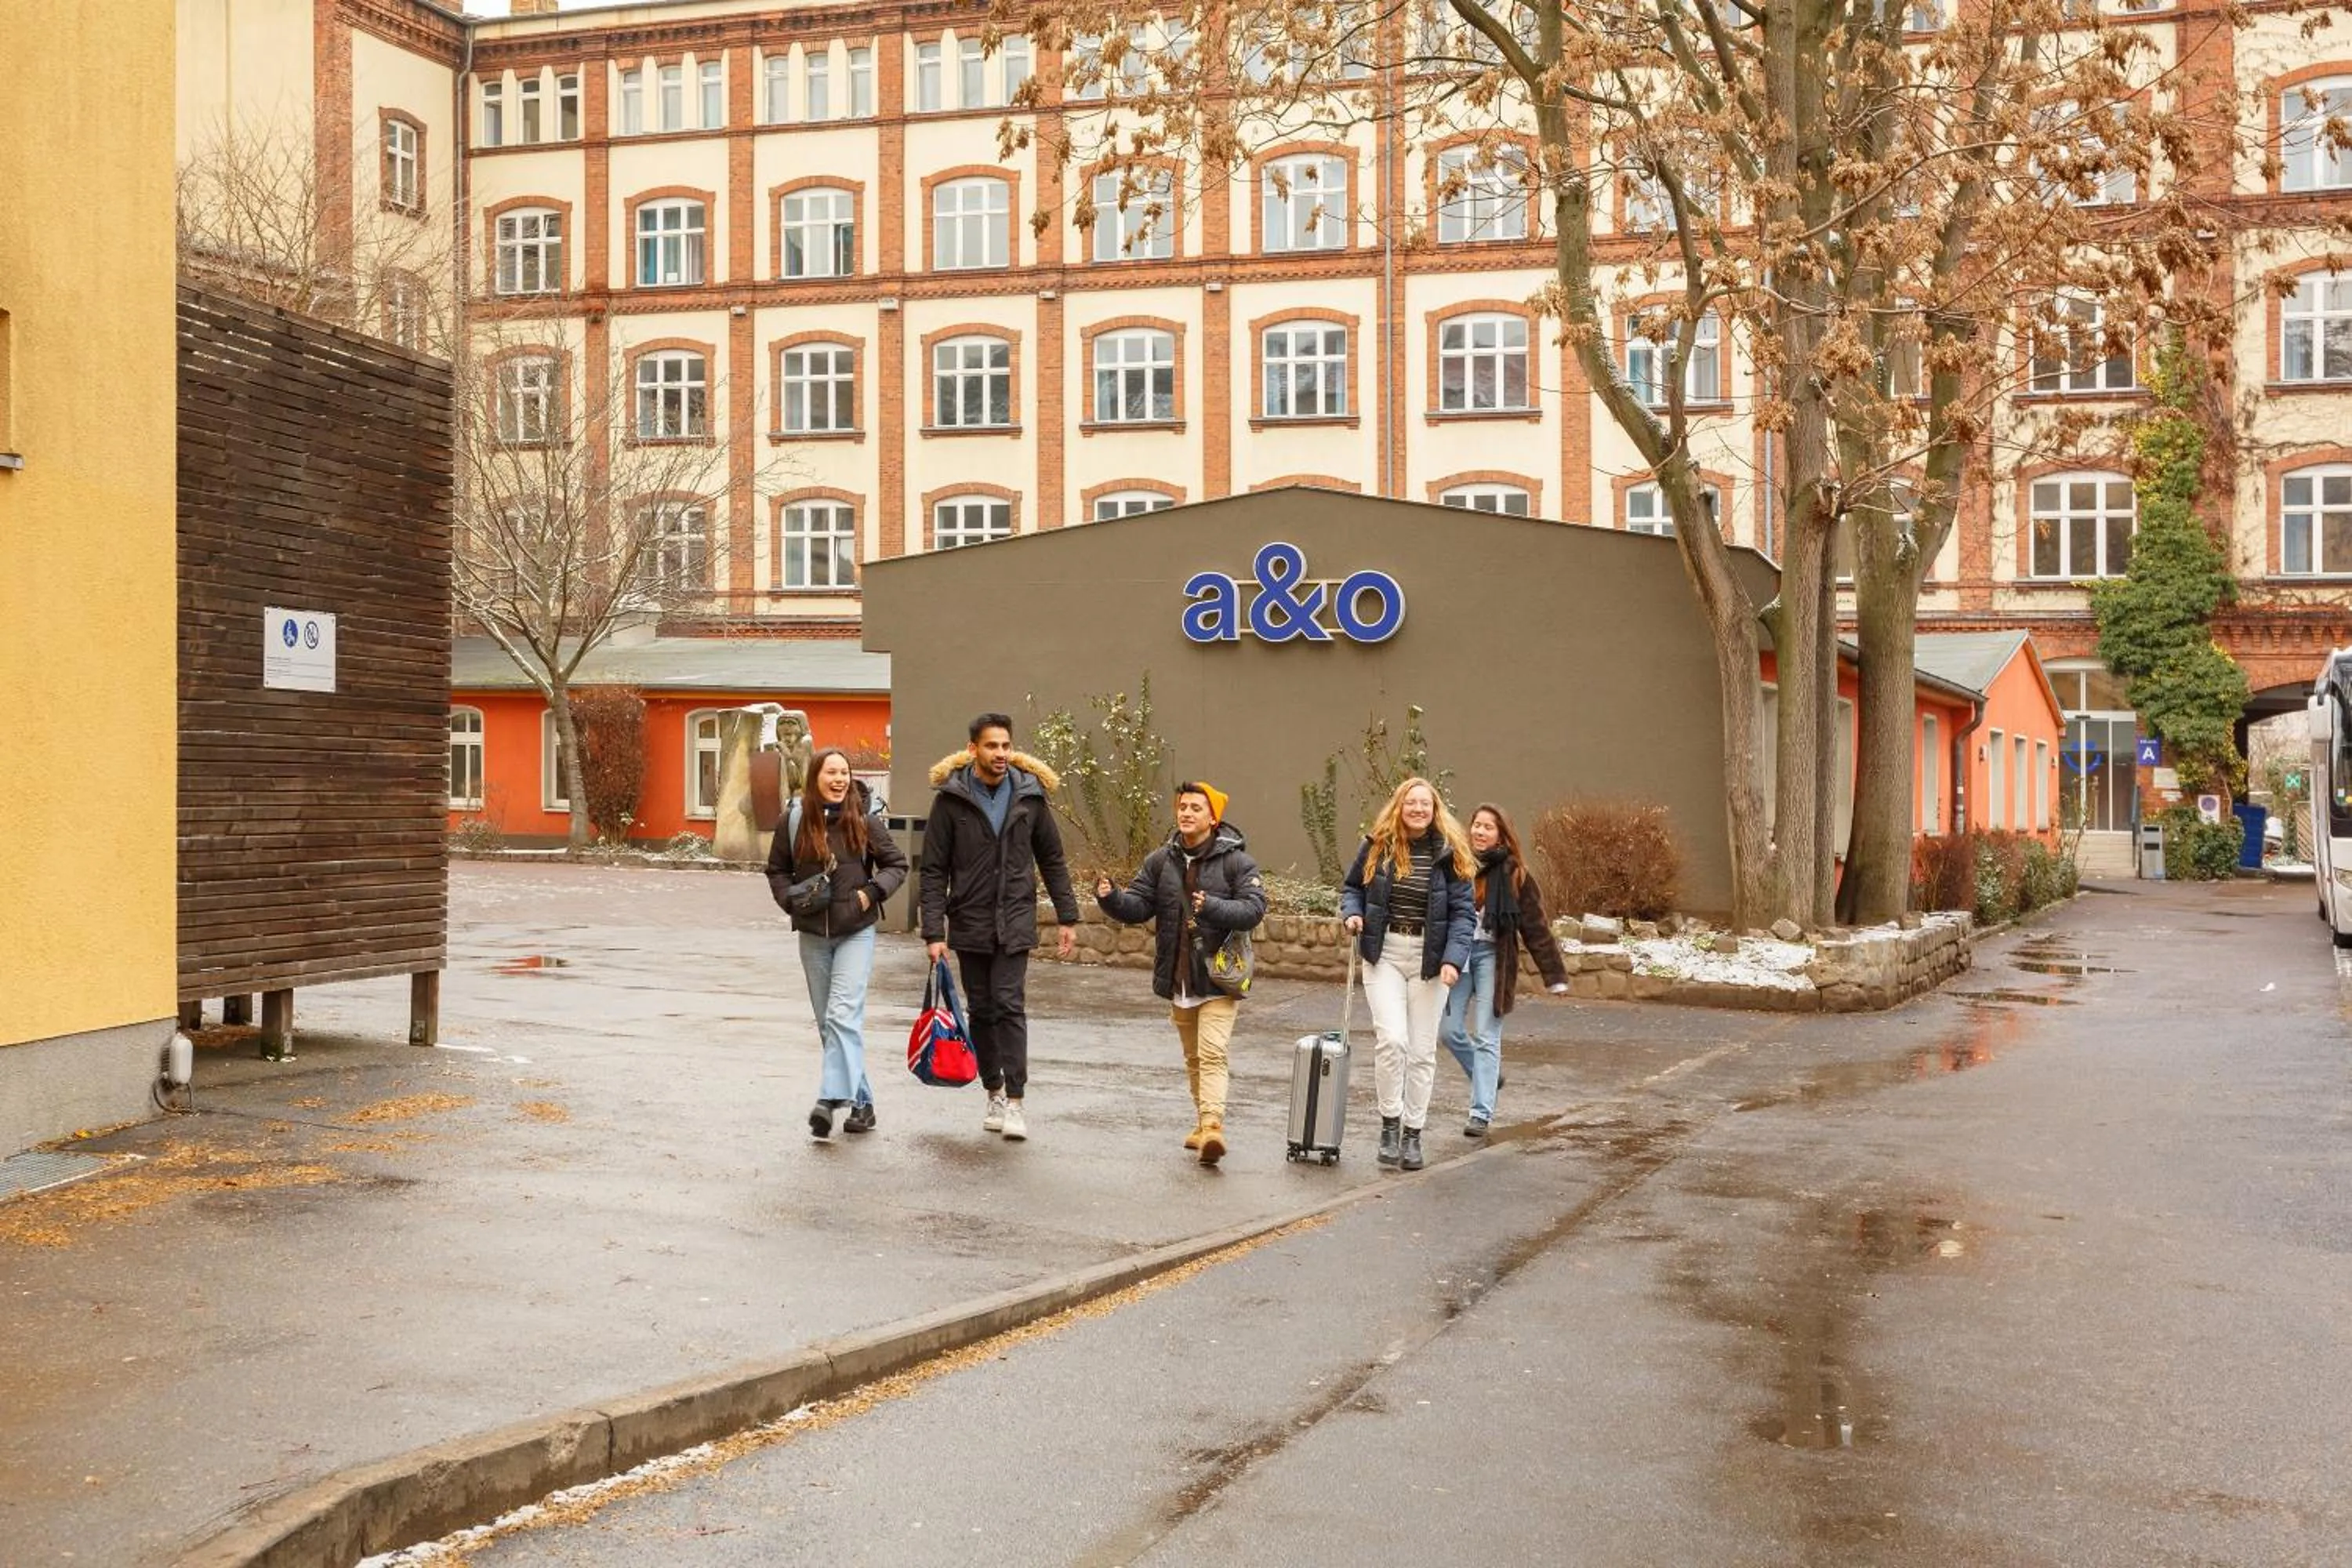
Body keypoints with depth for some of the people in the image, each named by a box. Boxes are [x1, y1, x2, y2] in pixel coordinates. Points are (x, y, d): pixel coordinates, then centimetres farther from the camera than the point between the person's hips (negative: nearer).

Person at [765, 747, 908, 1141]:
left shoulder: (865, 819, -6)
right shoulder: (794, 820, -1)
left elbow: (897, 864, 3)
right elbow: (777, 870, 12)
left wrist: (872, 892, -12)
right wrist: (792, 900, -6)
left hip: (855, 932, -3)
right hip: (812, 934, 3)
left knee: (843, 1016, -17)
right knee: (827, 1024, 9)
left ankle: (831, 1100, -22)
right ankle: (861, 1102, 19)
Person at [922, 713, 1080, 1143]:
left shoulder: (1030, 794, 1)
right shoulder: (951, 798, -4)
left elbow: (1052, 861, 9)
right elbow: (934, 870, -3)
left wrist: (1067, 917, 6)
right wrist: (934, 932, -9)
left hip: (1015, 923, 0)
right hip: (970, 924, 1)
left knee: (1010, 1006, -10)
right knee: (981, 1010, 8)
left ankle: (1014, 1101, -9)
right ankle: (994, 1093, 22)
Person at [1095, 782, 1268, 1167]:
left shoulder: (1235, 861, -7)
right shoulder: (1161, 861, 7)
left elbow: (1254, 908, -16)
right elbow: (1138, 907, 4)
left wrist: (1212, 908, -30)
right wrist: (1110, 897, -16)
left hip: (1218, 979, -5)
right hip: (1178, 979, 6)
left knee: (1212, 1054, -17)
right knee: (1193, 1058, 16)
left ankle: (1213, 1127, -26)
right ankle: (1202, 1123, 28)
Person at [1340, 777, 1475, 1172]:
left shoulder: (1448, 854, -3)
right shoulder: (1377, 845, 0)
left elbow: (1463, 912, -4)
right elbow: (1353, 886, 15)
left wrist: (1453, 959, -17)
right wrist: (1352, 913, -7)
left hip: (1429, 958, 0)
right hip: (1384, 953, 0)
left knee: (1422, 1050, 5)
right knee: (1391, 1038, -15)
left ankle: (1413, 1133, 17)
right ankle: (1390, 1124, 2)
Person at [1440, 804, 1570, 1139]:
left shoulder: (1513, 874, -4)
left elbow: (1535, 928, -3)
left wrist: (1556, 976, -3)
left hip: (1492, 956, -3)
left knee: (1486, 1038, -3)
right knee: (1450, 1030, 3)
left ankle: (1481, 1113, 2)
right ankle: (1487, 1076, 30)